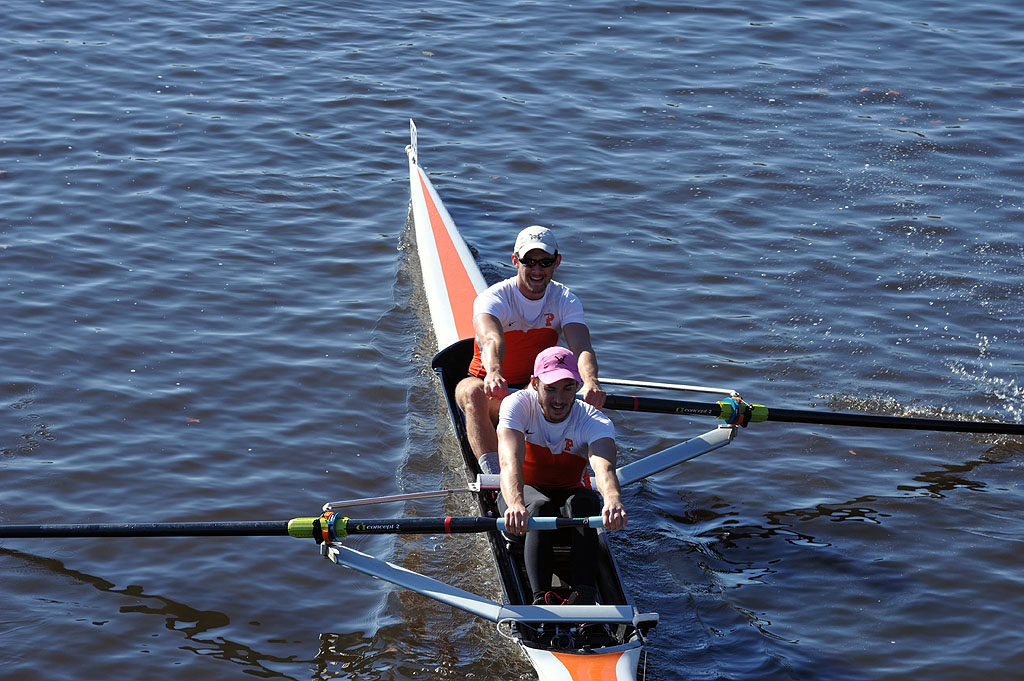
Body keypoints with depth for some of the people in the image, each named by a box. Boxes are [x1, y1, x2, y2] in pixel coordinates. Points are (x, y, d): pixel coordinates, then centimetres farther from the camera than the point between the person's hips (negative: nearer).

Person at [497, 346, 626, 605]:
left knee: (583, 502, -34)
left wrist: (613, 499, -66)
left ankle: (583, 596, -49)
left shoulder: (594, 421, -19)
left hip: (569, 493, 1)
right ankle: (541, 598, -49)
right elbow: (510, 462, -38)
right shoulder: (518, 405, -20)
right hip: (523, 493, -1)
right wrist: (516, 504, -60)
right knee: (540, 506, -36)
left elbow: (603, 466, -42)